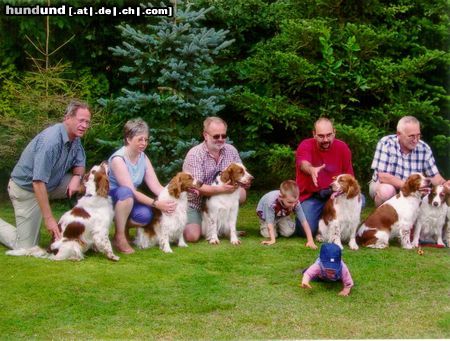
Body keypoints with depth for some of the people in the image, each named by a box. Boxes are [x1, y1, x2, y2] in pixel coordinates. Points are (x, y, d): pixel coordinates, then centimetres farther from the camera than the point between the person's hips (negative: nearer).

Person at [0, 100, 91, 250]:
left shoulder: (75, 139, -5)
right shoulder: (50, 141, -31)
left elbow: (80, 163, 9)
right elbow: (38, 182, -33)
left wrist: (77, 177, -17)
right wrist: (49, 218, -33)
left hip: (51, 184, 8)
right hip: (26, 189, -8)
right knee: (27, 247, -7)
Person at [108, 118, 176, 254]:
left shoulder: (143, 158, 0)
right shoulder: (118, 159, -22)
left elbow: (156, 186, -7)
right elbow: (130, 191, -28)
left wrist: (170, 199, -26)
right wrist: (156, 203, -36)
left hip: (128, 202, 5)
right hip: (109, 199, -5)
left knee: (145, 215, -27)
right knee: (126, 192, -38)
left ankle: (123, 226, 6)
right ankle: (119, 237, -22)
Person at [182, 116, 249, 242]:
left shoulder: (231, 151, -3)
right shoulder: (194, 155, -18)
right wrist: (221, 189, -38)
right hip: (195, 204, -4)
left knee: (241, 194, -22)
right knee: (192, 236, -22)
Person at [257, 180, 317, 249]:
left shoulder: (296, 203, -34)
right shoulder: (271, 202, -45)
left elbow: (304, 221, -31)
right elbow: (270, 222, -37)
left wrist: (310, 241, -36)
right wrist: (272, 240, -43)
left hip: (282, 214, 3)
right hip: (265, 213, -3)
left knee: (288, 232, -16)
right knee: (268, 234, -20)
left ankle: (277, 226, 18)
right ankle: (263, 225, 15)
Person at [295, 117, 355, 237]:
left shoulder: (342, 147, -3)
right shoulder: (305, 146, -12)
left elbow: (349, 176, 1)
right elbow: (303, 164, -36)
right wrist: (312, 170, -60)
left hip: (334, 195, 3)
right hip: (311, 196, -2)